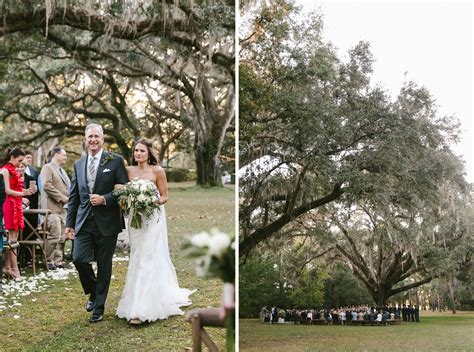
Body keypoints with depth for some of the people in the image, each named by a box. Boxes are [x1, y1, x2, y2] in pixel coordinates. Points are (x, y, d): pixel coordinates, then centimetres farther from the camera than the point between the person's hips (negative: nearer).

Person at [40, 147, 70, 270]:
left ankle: (58, 260, 13)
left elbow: (67, 187, 29)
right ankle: (49, 261, -4)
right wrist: (62, 197, -15)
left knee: (61, 237, 8)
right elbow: (46, 185, -16)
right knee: (54, 235, -12)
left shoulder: (62, 171, 24)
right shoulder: (48, 168, -4)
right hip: (52, 207, -9)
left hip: (63, 207, 9)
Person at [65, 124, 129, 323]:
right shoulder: (78, 164, 11)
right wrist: (69, 223, 8)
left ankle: (99, 307, 18)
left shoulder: (115, 161, -1)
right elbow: (73, 196, 12)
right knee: (79, 259, -8)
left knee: (104, 266, 4)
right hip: (84, 222, 3)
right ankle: (93, 292, 20)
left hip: (106, 222, -3)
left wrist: (104, 199, -16)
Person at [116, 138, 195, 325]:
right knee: (137, 258, 8)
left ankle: (141, 310, -8)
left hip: (153, 219, -4)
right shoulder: (129, 170, 6)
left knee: (147, 260, -8)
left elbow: (164, 197, -1)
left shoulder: (157, 171, -5)